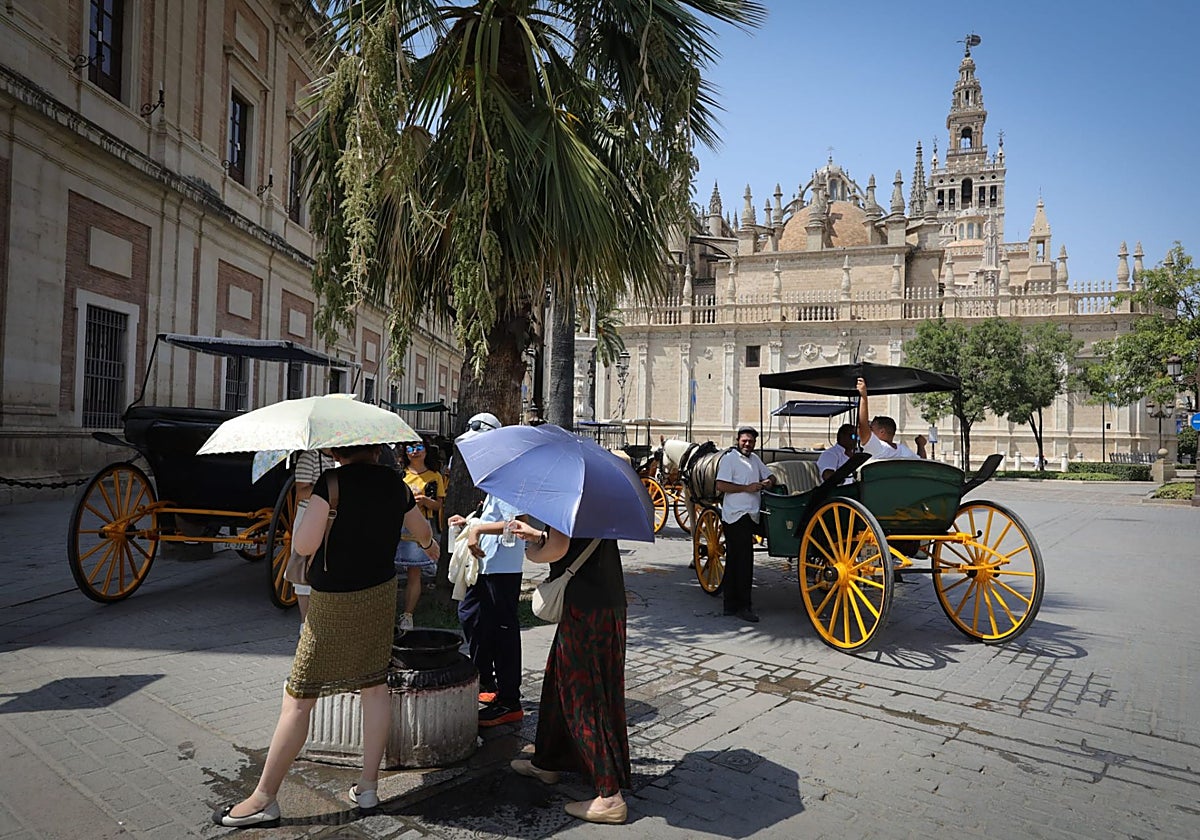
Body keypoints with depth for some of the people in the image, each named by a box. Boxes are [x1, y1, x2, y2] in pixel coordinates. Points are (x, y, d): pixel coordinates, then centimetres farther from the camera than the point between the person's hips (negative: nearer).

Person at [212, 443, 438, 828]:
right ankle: (368, 786, 22)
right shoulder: (395, 484, 2)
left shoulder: (332, 482, -15)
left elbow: (304, 545, -18)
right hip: (381, 596, 6)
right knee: (374, 686, 14)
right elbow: (422, 530, 20)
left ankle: (263, 799, 13)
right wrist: (430, 546, 44)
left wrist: (311, 507, 1)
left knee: (298, 699, 3)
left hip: (333, 604, -5)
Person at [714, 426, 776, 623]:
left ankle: (731, 604, 15)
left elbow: (770, 476, 29)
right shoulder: (729, 458, -5)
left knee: (735, 562, 11)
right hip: (736, 516, -8)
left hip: (749, 515, 8)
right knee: (742, 562, -9)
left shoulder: (755, 459, 19)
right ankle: (742, 606, -5)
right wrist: (746, 488, -15)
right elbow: (720, 485, -14)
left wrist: (768, 482, 5)